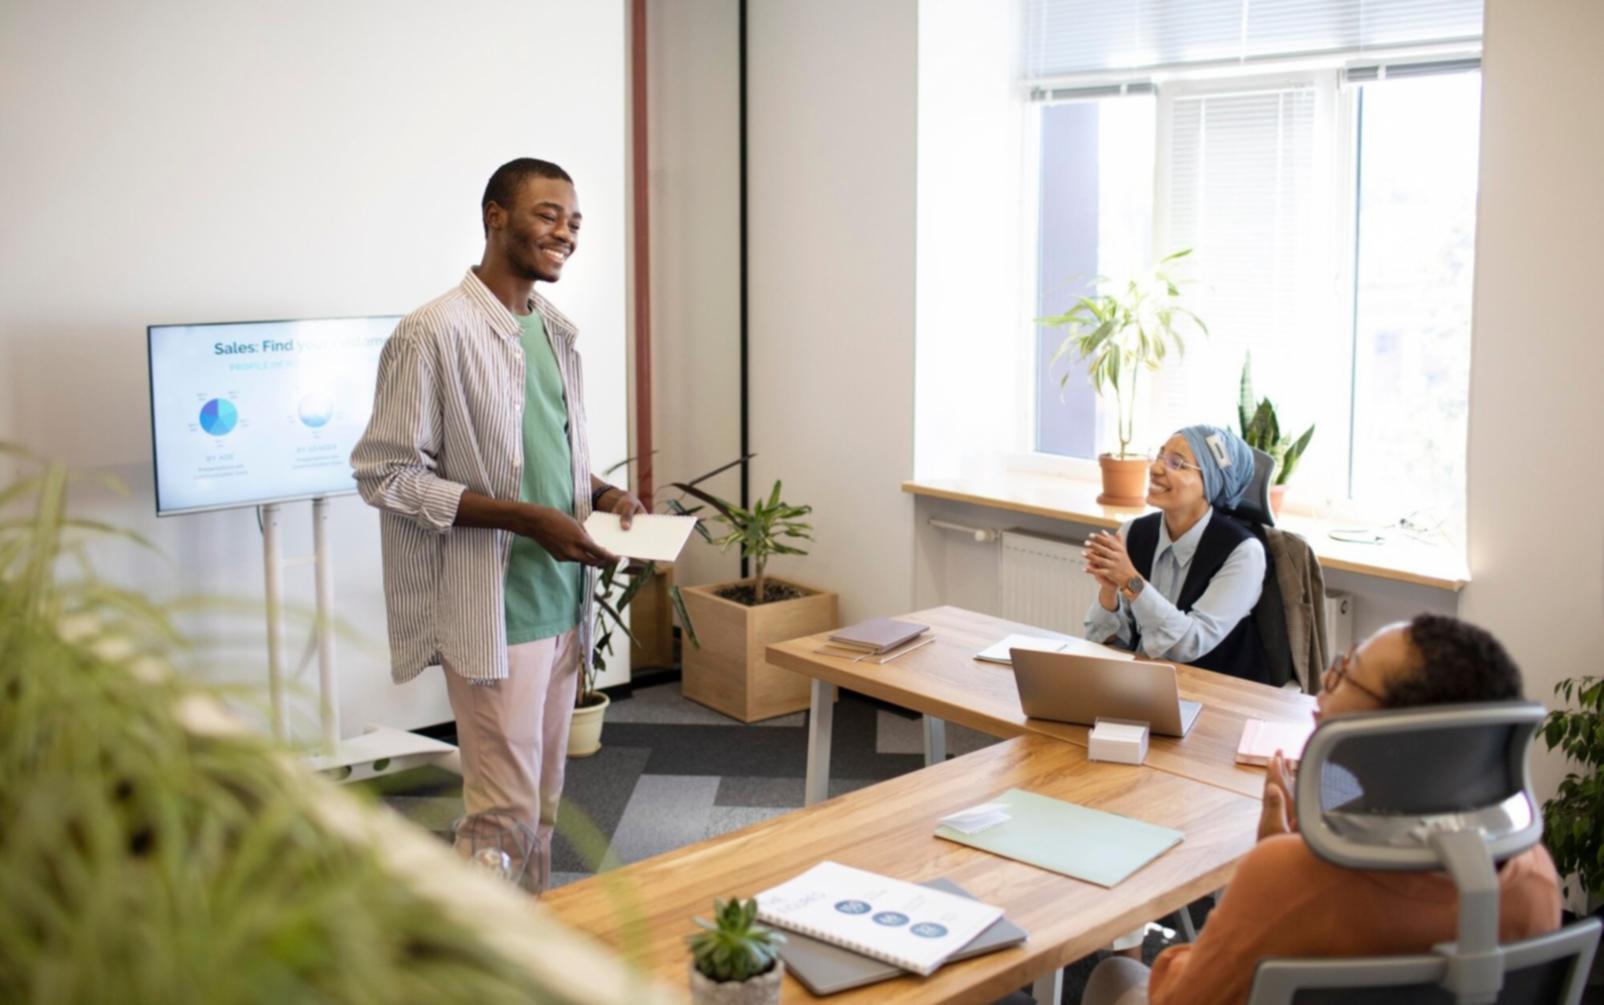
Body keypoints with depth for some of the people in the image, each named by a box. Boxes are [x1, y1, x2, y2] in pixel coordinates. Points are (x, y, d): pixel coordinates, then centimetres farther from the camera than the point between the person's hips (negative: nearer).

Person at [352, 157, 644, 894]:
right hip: (493, 610, -8)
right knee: (506, 809, -3)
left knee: (543, 801, 15)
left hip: (562, 603, 8)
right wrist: (527, 519, -21)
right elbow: (386, 476, -16)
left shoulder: (557, 333, 11)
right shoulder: (433, 334, -14)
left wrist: (604, 495, 0)